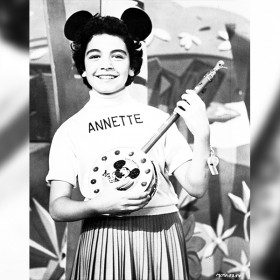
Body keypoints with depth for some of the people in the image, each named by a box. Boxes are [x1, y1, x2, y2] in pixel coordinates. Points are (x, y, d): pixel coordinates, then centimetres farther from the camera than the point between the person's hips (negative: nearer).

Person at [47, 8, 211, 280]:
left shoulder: (158, 119, 1)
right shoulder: (69, 130, 1)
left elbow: (196, 187, -1)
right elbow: (57, 207, -2)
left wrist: (202, 136, -14)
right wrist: (97, 205, -19)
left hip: (162, 237, 1)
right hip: (103, 243, -1)